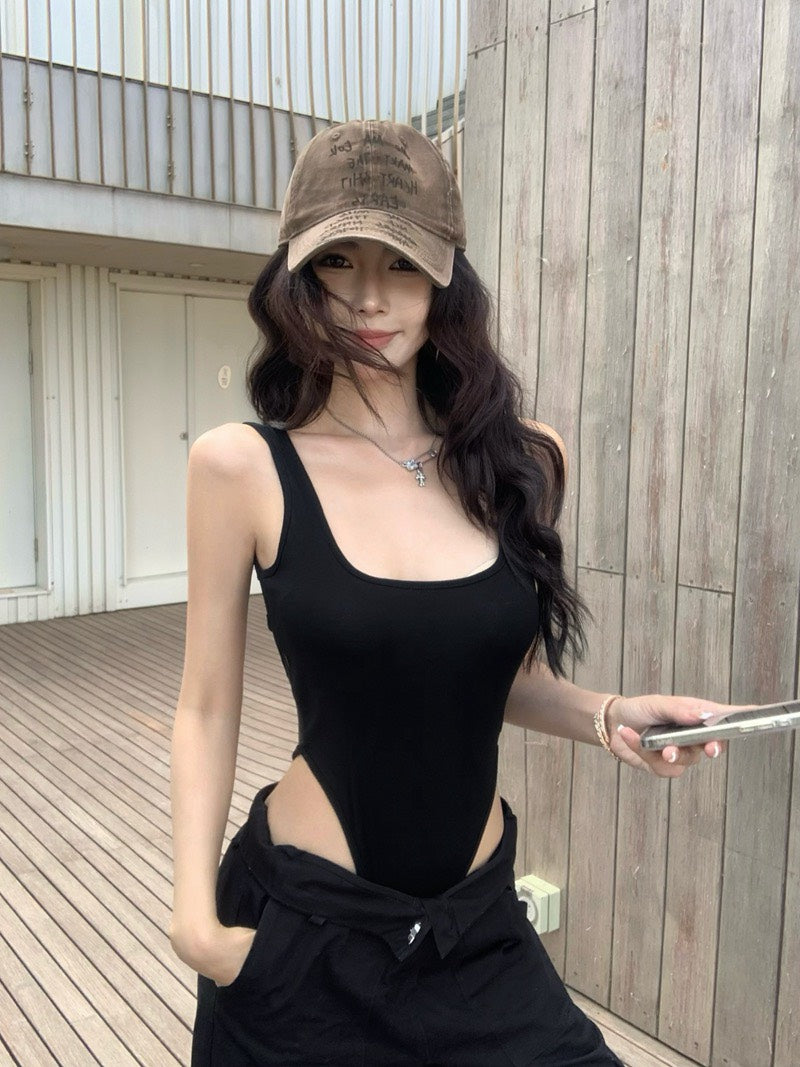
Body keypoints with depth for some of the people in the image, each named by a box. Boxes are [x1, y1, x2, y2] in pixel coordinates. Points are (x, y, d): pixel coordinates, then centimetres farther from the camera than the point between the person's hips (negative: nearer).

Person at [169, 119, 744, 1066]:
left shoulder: (524, 463, -3)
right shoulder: (241, 466, -11)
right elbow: (207, 708, -4)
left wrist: (606, 718, -9)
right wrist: (194, 911, -11)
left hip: (478, 924, 3)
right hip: (299, 927, -2)